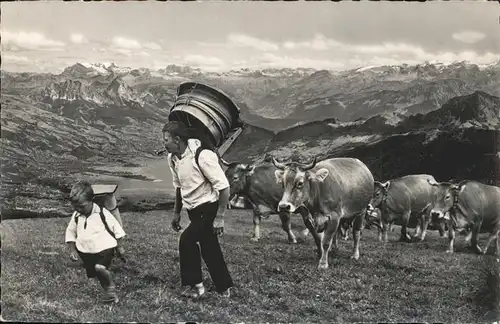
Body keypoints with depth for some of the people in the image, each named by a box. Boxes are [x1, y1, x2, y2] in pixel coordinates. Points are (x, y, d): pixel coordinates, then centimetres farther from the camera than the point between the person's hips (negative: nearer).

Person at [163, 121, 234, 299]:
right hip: (194, 210, 8)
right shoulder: (173, 158, -1)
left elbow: (224, 187, -22)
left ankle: (194, 284, 2)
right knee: (209, 249, 13)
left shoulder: (202, 156, -24)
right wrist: (176, 212, 17)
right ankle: (224, 289, 25)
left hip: (209, 207, -8)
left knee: (186, 241, -15)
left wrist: (219, 218, -22)